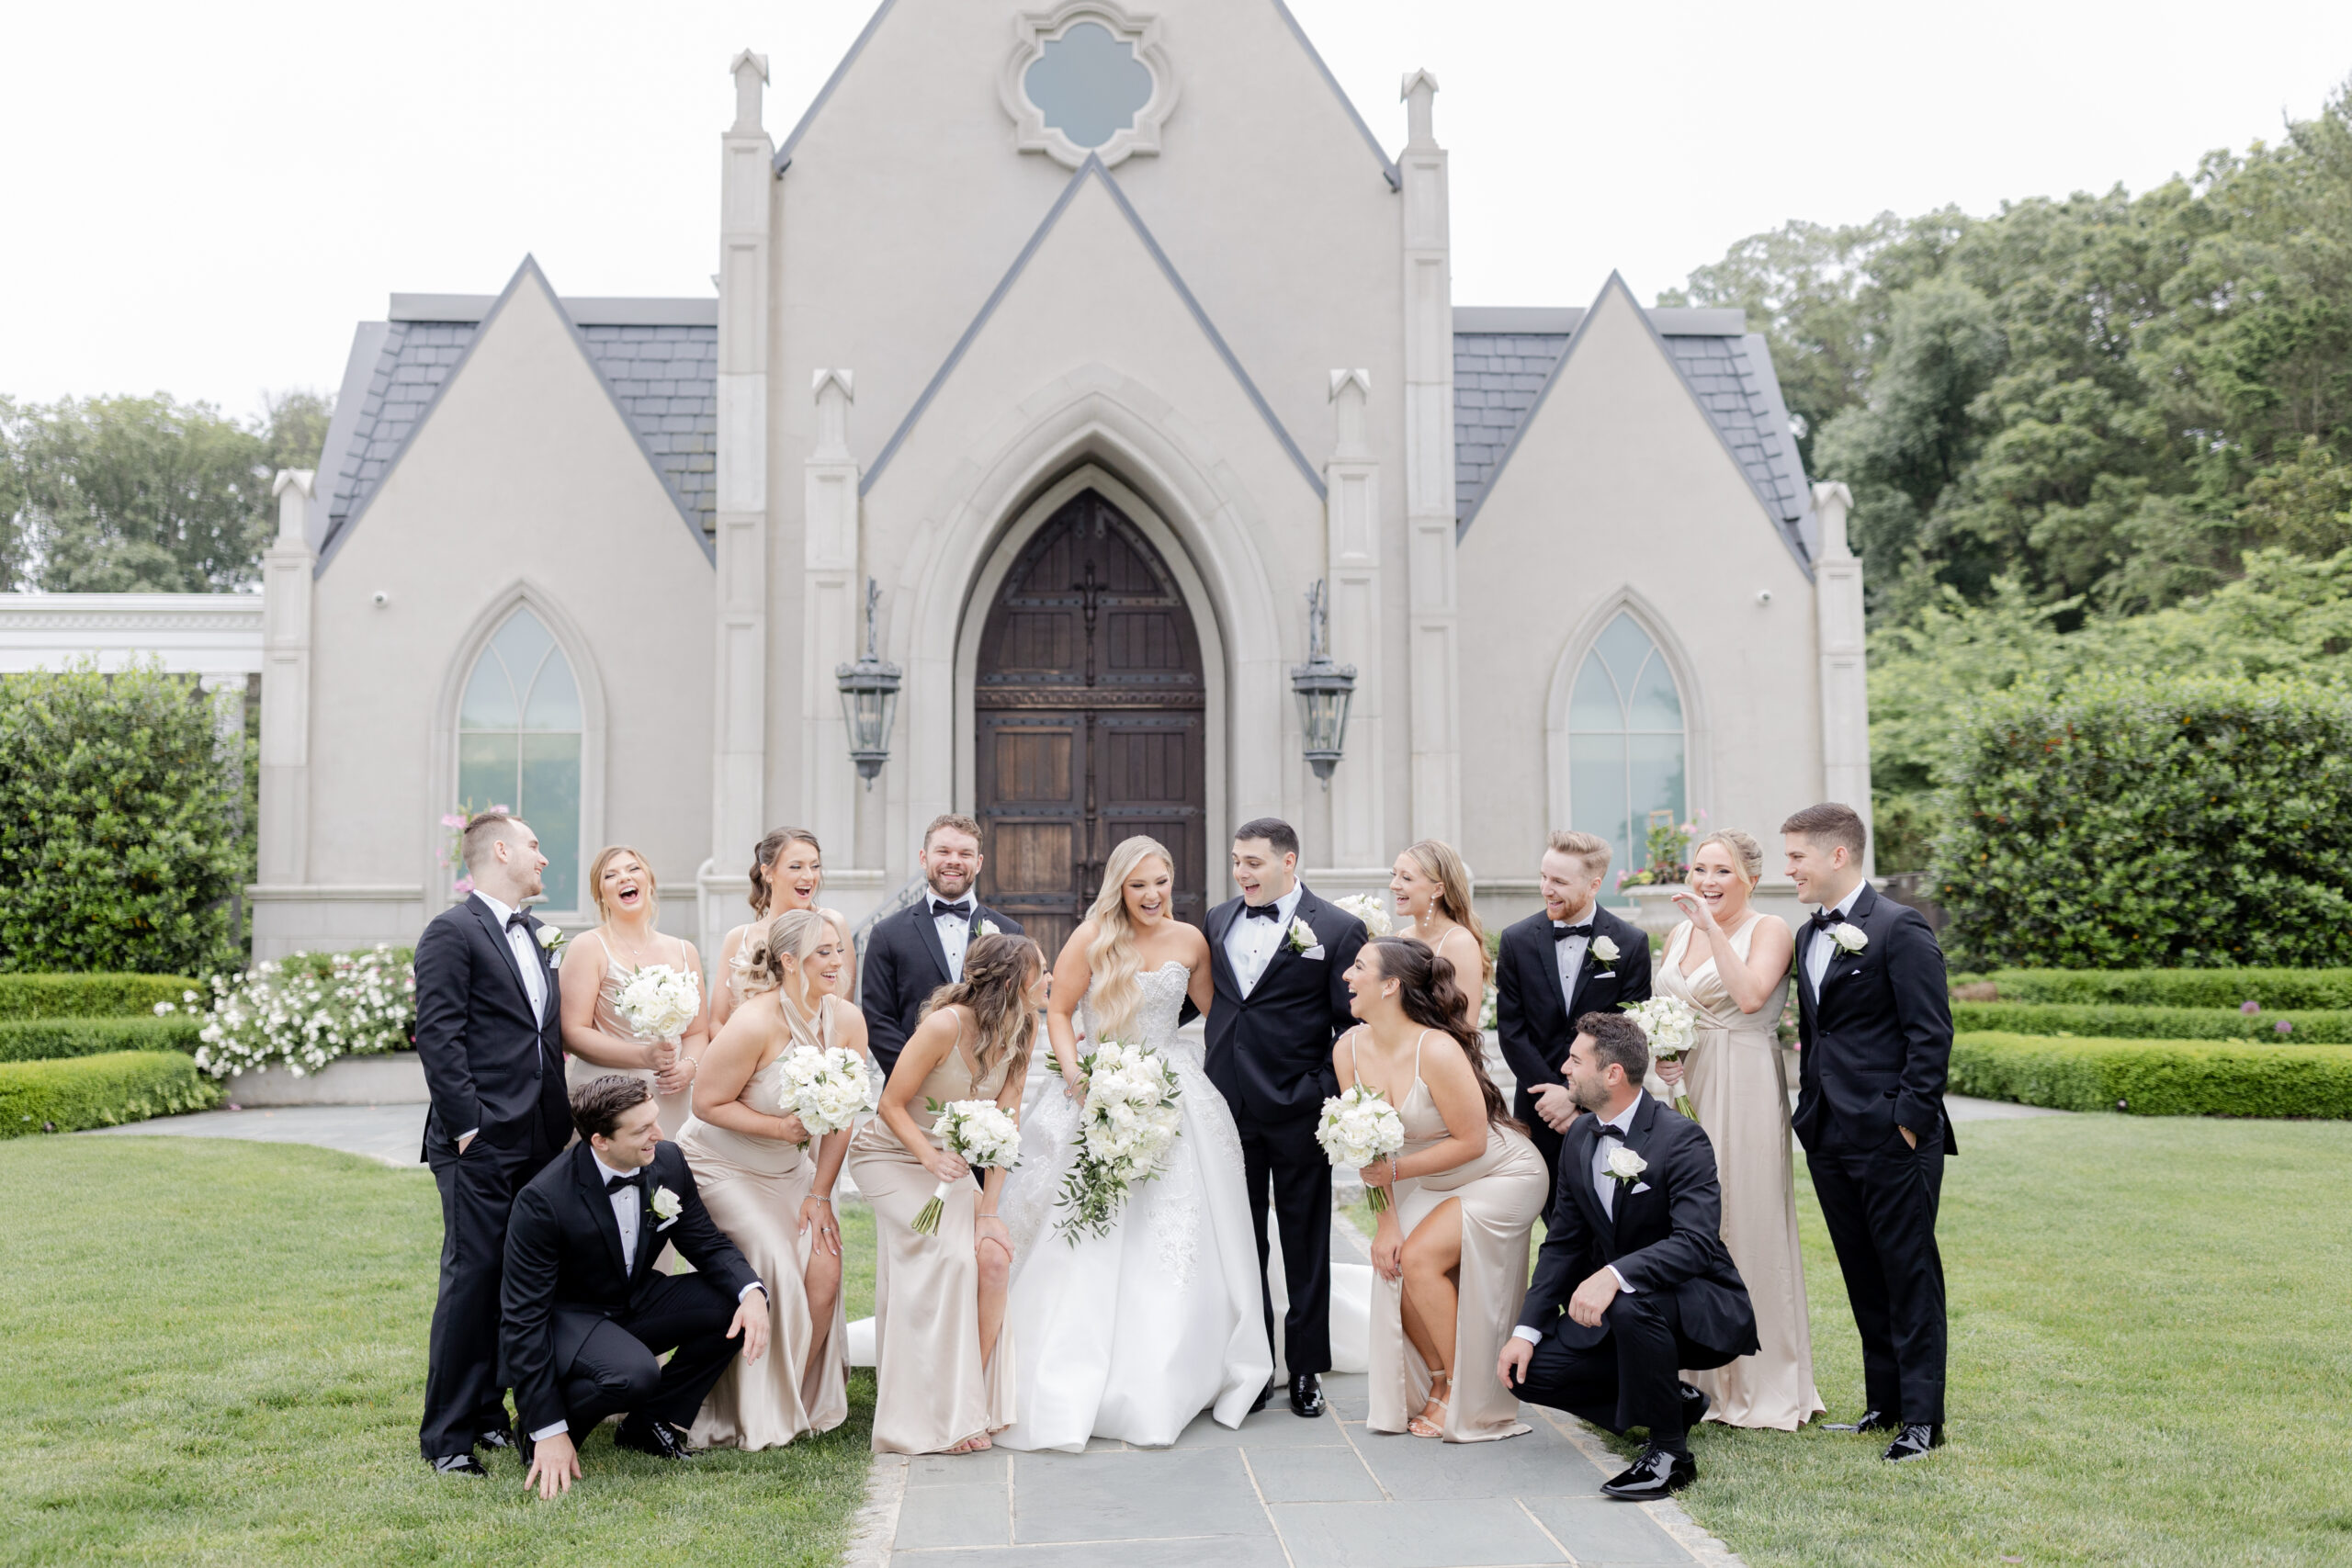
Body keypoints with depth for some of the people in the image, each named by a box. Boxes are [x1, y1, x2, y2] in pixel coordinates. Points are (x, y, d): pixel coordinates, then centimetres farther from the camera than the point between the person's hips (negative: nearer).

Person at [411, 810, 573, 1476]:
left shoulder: (533, 934, 19)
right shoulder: (451, 933, -7)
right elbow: (438, 1038, -14)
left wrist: (561, 1119, 15)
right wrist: (468, 1126, -17)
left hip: (538, 1143, 8)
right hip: (482, 1145, -8)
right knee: (472, 1278, -5)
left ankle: (489, 1412, 23)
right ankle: (447, 1436, 3)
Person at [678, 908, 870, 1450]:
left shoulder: (847, 1022, -10)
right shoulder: (756, 1024, -27)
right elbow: (707, 1102, -20)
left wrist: (820, 1194, -4)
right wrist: (782, 1127, -22)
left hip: (789, 1169, 6)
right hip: (722, 1165, -6)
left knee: (824, 1271, -7)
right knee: (773, 1273, -15)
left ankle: (802, 1403, 13)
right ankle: (753, 1419, 2)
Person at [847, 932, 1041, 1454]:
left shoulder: (1023, 1028, -9)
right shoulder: (945, 1025, -27)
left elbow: (1005, 1121, -9)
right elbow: (891, 1104, -18)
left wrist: (989, 1209, -14)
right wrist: (930, 1158, -34)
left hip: (949, 1160, 6)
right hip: (891, 1153, -5)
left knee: (994, 1258, -14)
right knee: (949, 1259, -22)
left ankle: (973, 1402, 0)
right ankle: (936, 1419, -10)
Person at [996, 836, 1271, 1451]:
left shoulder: (1190, 940, 4)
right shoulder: (1092, 938, -6)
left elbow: (1213, 1011, 18)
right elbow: (1058, 1013, -2)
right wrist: (1074, 1072, -16)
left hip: (1171, 1096, 3)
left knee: (1171, 1235, 2)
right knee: (1092, 1243, -3)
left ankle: (1162, 1384, 15)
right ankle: (1076, 1387, 6)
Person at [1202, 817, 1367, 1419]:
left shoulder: (1338, 929, -5)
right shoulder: (1218, 921, 10)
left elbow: (1353, 1025, -5)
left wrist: (1327, 1095, -11)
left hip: (1297, 1114, -4)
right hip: (1229, 1109, 4)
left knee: (1305, 1243, 8)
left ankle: (1306, 1368, 19)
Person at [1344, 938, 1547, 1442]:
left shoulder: (1437, 1051, -31)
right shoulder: (1350, 1050, -10)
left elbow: (1471, 1142, -23)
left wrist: (1397, 1170, -24)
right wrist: (1386, 1221, -8)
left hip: (1501, 1175, -7)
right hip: (1432, 1184, 7)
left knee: (1420, 1259, -20)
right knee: (1392, 1267, -9)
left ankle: (1465, 1400, -2)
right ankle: (1437, 1385, 15)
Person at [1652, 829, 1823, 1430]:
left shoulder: (1768, 930, -4)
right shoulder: (1678, 935, 15)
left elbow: (1749, 996, -21)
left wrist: (1712, 927, -19)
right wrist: (1659, 1054, 1)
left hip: (1744, 1090, -6)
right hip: (1685, 1088, 6)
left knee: (1748, 1225, -2)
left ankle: (1763, 1386, 9)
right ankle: (1705, 1377, 19)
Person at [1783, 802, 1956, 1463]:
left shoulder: (1901, 929, -10)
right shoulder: (1809, 936, 15)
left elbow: (1931, 1033, -14)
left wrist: (1910, 1118, -17)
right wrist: (1809, 1109, 15)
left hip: (1891, 1137, -8)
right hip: (1829, 1137, 8)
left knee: (1910, 1276, 0)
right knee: (1863, 1278, 14)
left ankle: (1922, 1417, 7)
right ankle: (1884, 1403, 24)